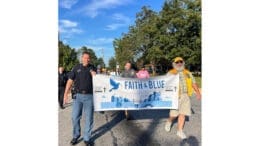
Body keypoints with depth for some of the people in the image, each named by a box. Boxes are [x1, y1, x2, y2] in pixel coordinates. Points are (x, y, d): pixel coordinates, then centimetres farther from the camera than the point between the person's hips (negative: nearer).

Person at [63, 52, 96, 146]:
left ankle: (87, 138, 21)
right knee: (75, 117, 6)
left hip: (89, 96, -1)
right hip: (78, 96, 1)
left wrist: (94, 76, -15)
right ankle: (76, 135, 29)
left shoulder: (92, 68, 4)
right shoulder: (76, 67, 4)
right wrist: (66, 94, -5)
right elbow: (70, 81, 3)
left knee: (89, 118, 5)